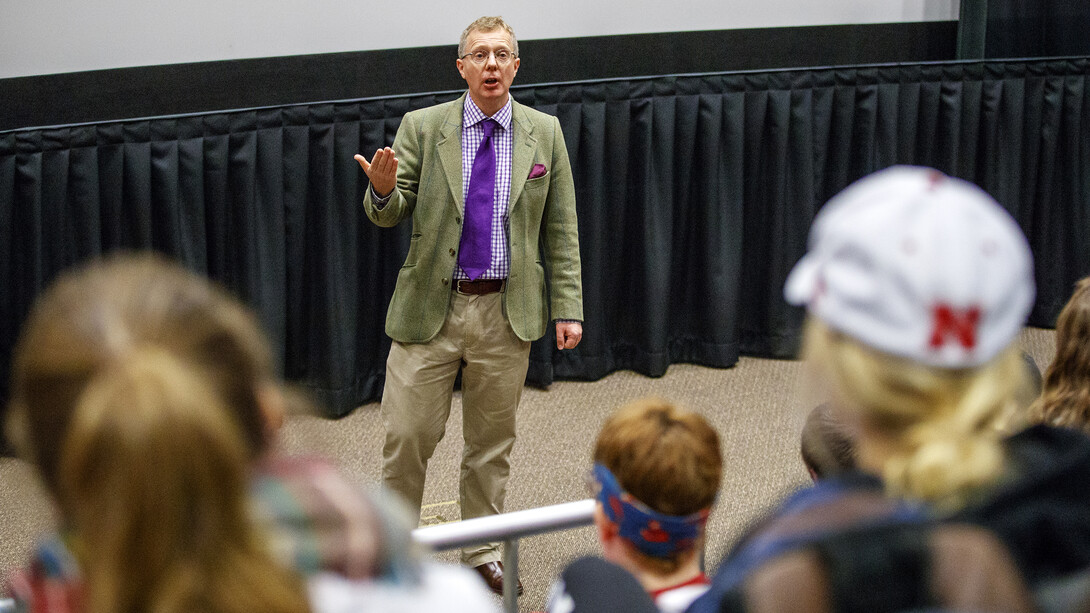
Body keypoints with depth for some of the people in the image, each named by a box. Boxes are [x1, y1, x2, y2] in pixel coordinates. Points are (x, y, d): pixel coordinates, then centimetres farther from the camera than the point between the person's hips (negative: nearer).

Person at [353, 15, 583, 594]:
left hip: (506, 312, 1)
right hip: (431, 307, -1)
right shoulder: (422, 127, 0)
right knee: (407, 436, 0)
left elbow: (560, 230, 5)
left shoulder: (544, 132, 4)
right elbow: (389, 216, -1)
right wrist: (383, 191, -25)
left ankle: (483, 554, 26)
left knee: (492, 442, 11)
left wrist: (568, 307, 0)